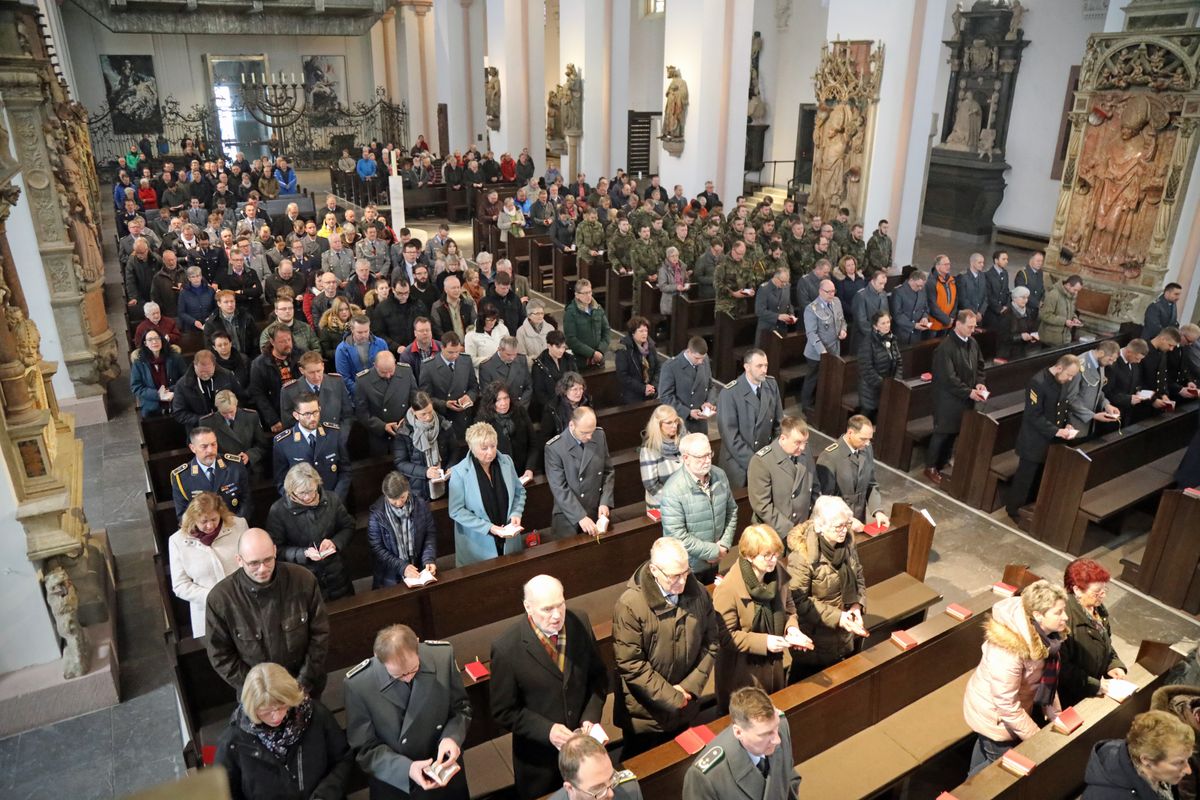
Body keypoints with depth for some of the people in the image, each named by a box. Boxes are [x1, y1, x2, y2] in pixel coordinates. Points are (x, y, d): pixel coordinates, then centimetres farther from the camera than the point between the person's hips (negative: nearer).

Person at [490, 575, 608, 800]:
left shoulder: (580, 622, -13)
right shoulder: (506, 649, -25)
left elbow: (598, 675, 1)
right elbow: (504, 711, -14)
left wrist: (591, 716, -12)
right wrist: (547, 730, -23)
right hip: (539, 756, -3)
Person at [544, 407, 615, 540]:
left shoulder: (600, 435, -4)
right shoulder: (554, 447, -18)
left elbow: (608, 471, 5)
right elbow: (559, 489, -19)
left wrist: (605, 502, -6)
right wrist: (580, 517, -24)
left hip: (596, 512, 4)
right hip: (568, 518, -4)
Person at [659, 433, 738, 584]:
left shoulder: (720, 475, -7)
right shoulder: (673, 490, -27)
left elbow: (731, 510, 5)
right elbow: (677, 535, -27)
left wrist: (725, 543, -6)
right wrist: (713, 551, -19)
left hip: (714, 560, 6)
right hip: (688, 567, -6)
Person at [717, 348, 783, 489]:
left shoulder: (772, 384, -2)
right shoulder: (730, 393, -18)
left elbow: (778, 421, 6)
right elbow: (730, 434, -19)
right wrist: (752, 461, -20)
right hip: (739, 462, -4)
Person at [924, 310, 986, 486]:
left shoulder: (973, 343, 4)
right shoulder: (946, 347, -21)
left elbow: (979, 365, 16)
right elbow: (949, 378, -23)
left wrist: (979, 383, -2)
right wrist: (969, 392, -21)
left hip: (966, 399, 7)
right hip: (949, 399, -7)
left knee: (955, 433, 14)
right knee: (942, 433, 3)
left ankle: (942, 465, 27)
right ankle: (930, 467, 16)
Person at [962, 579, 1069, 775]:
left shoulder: (1042, 633, -17)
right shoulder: (1009, 651, -40)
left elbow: (1046, 673, 3)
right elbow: (1008, 707, -31)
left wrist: (1049, 707, -3)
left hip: (1016, 705, 7)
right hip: (995, 714, -7)